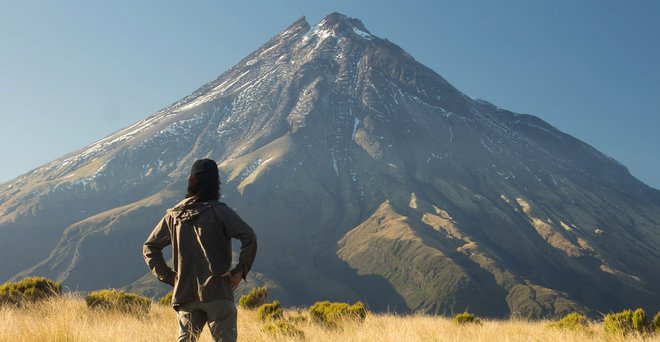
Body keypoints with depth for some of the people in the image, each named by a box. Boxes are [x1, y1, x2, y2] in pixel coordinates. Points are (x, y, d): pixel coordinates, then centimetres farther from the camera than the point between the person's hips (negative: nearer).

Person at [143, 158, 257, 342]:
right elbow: (249, 237, -18)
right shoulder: (219, 211, -6)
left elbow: (149, 247, 16)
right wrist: (240, 271, -7)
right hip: (217, 292, -4)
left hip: (185, 294, 5)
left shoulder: (173, 215, 9)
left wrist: (169, 277, 13)